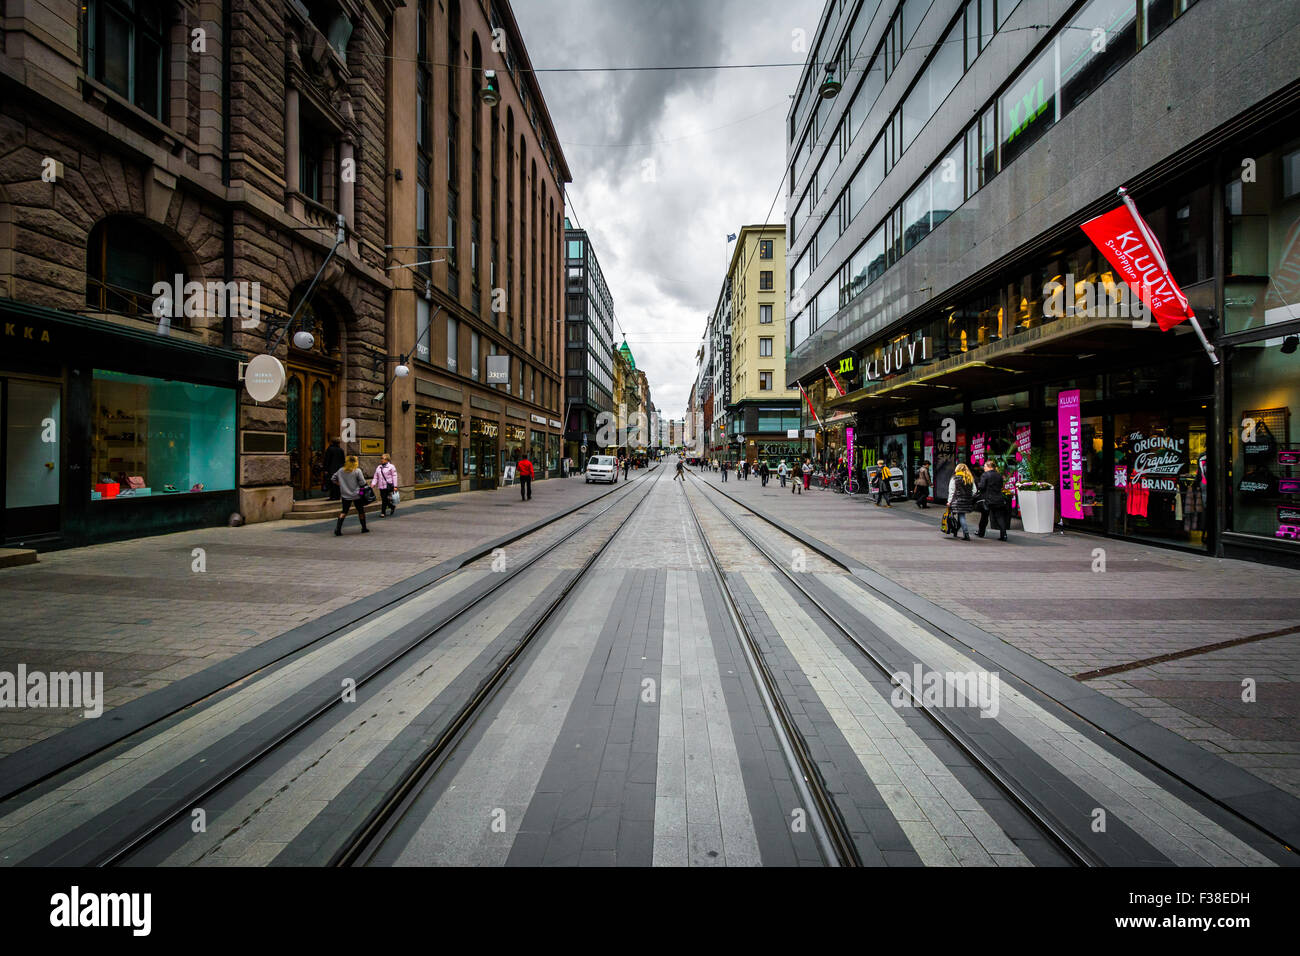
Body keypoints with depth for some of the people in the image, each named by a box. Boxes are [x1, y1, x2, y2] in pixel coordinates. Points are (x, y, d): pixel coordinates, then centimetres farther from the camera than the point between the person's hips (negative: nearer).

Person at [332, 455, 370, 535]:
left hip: (345, 495, 3)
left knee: (343, 512, 9)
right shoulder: (357, 471, -11)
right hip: (357, 495, -3)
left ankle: (337, 529, -4)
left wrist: (341, 484, 15)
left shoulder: (341, 471, 2)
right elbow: (362, 483, -13)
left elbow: (333, 479, 9)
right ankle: (364, 528, 21)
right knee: (361, 511, 12)